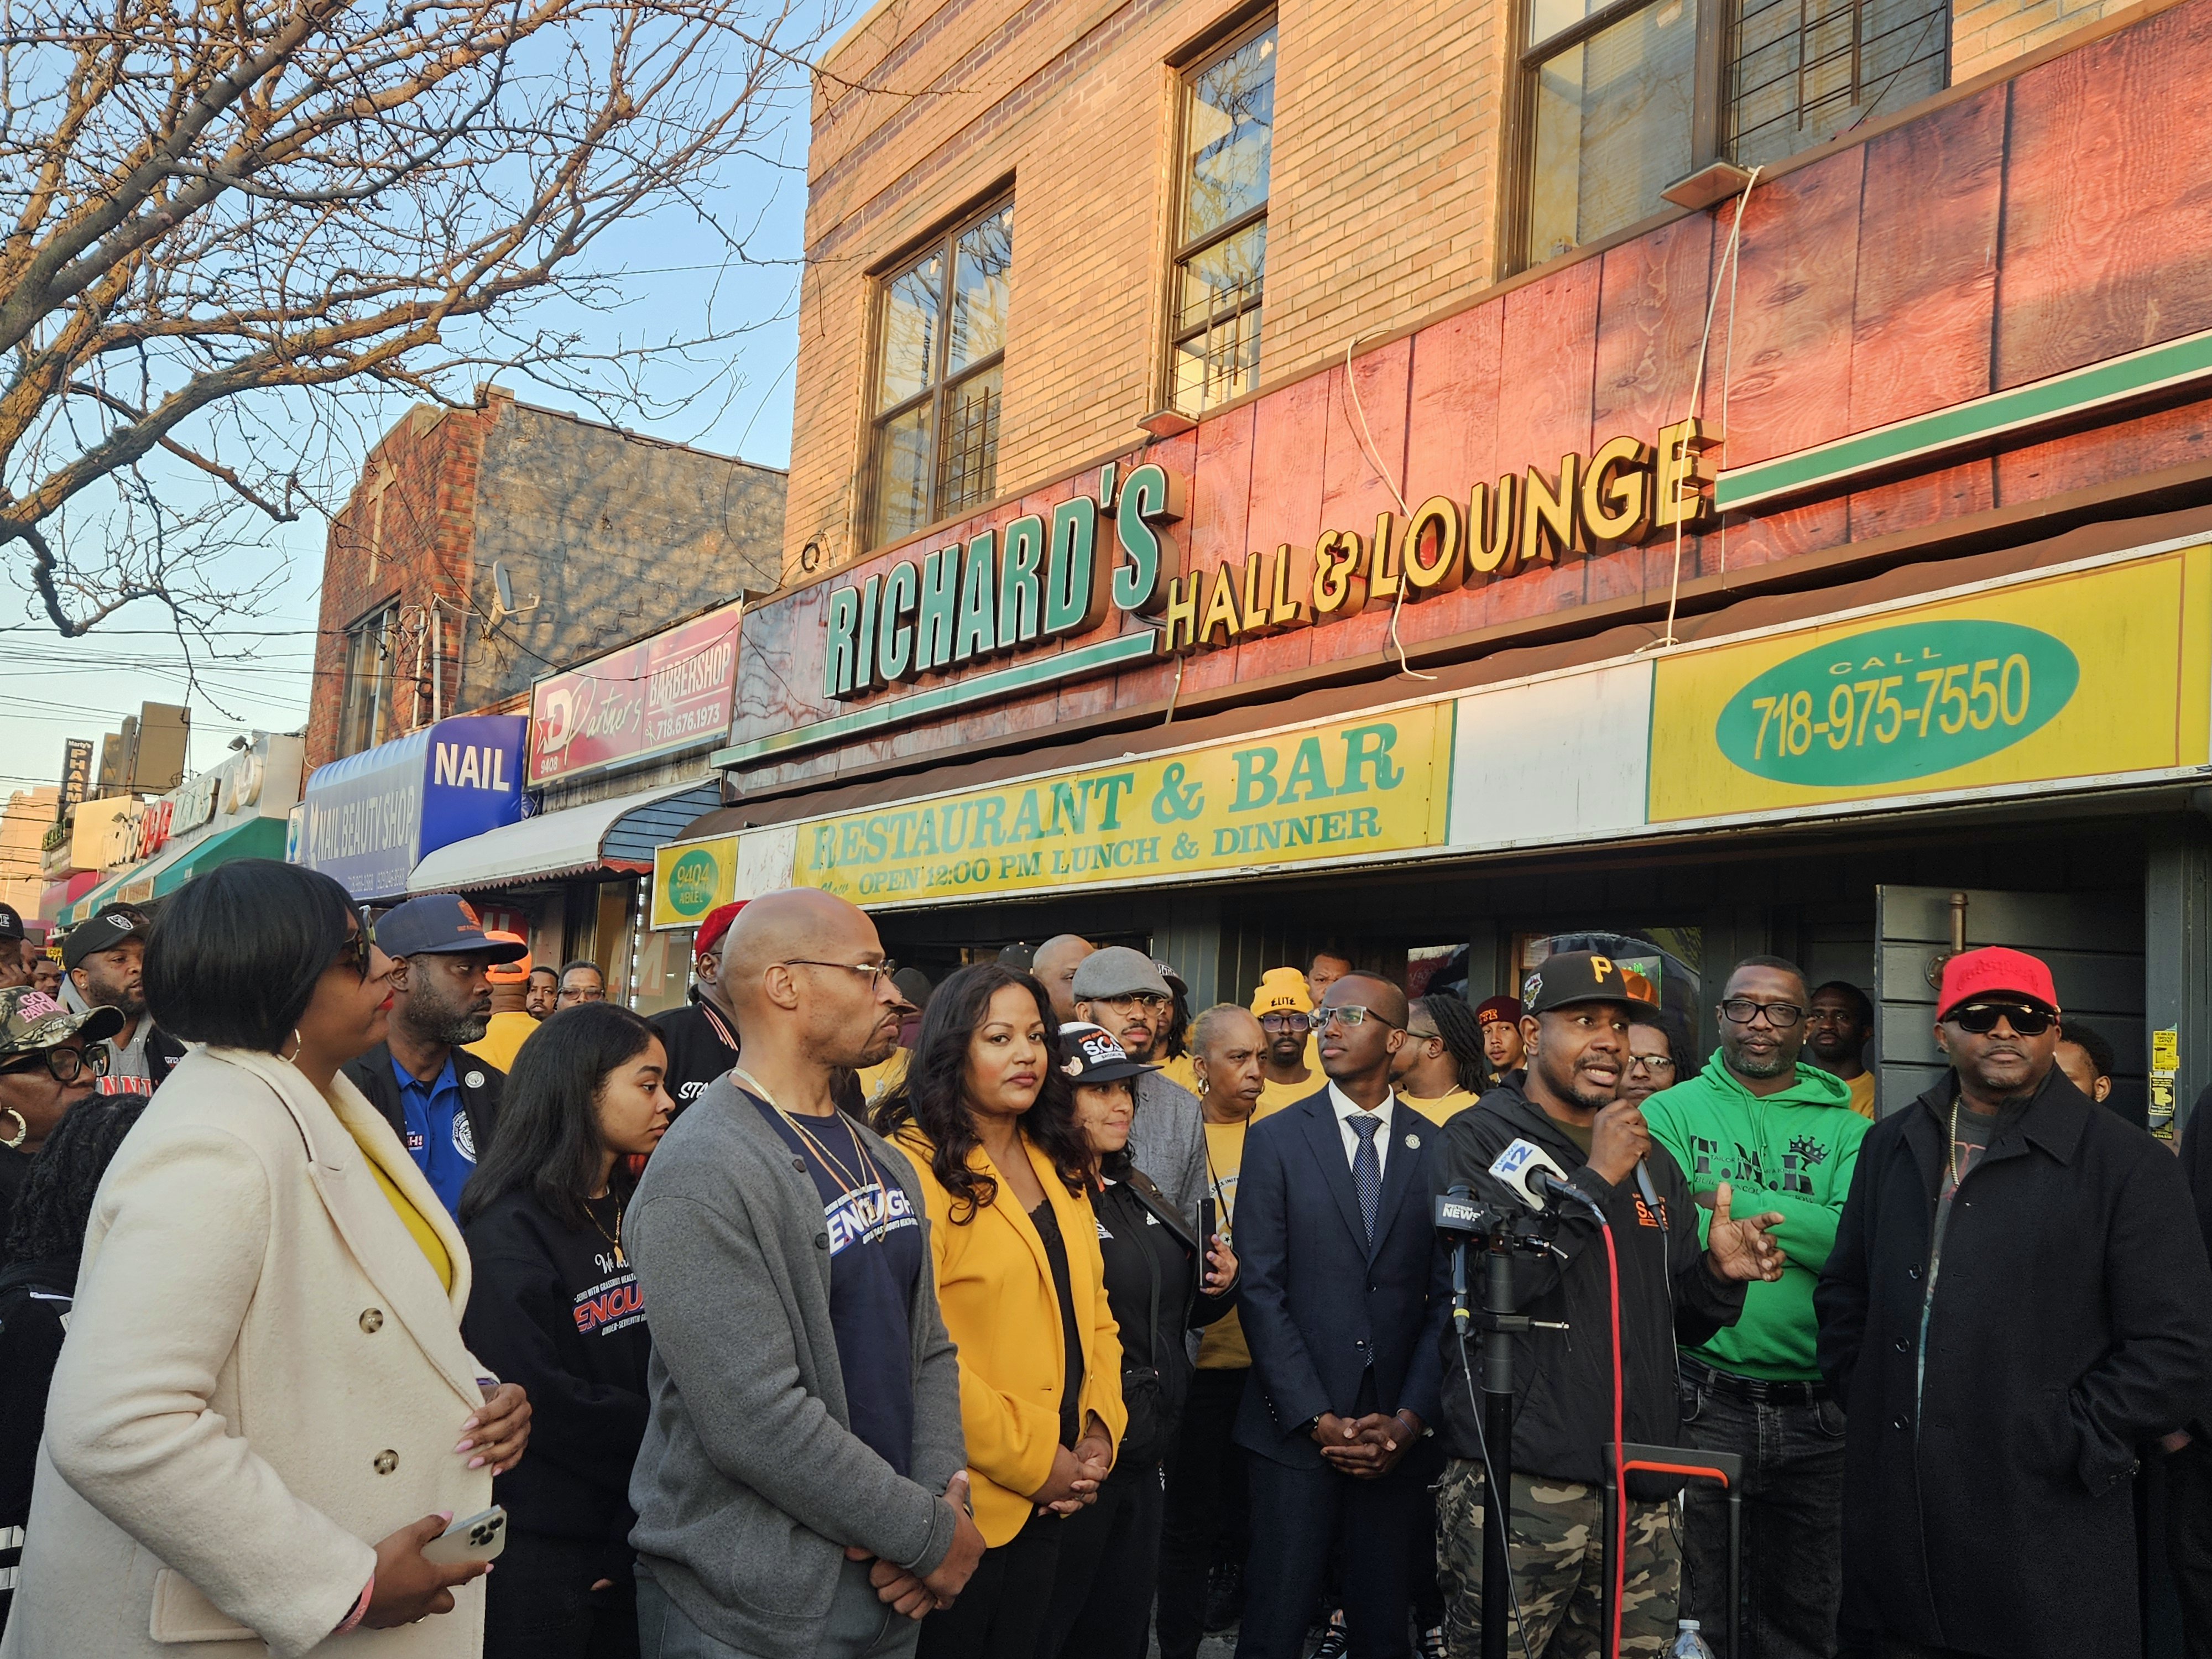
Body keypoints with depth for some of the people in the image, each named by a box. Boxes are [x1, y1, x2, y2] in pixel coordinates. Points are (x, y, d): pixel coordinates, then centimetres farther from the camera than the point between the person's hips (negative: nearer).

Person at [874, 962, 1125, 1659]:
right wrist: (1030, 1457, -17)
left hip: (1050, 1500, 7)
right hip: (963, 1499, -7)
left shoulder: (1057, 1166, 10)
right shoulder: (916, 1163, -16)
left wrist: (1100, 1430, -2)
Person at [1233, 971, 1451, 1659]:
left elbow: (1448, 1295, 3)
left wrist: (1409, 1417, -6)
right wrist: (1318, 1418, -10)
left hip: (1398, 1435, 1)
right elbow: (1260, 1290, -4)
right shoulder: (1275, 1139, 1)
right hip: (1295, 1428, -1)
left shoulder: (1436, 1149, 4)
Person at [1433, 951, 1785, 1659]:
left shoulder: (1651, 1159, 17)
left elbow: (1680, 1321, 21)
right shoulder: (1479, 1139, -1)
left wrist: (1718, 1272, -1)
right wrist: (1594, 1179, -13)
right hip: (1519, 1483, -5)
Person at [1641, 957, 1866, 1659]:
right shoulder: (1669, 1113, 1)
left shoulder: (1845, 1129, 6)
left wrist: (1732, 1202, -15)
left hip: (1814, 1411, 2)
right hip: (1702, 1405, -2)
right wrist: (1796, 1228, -16)